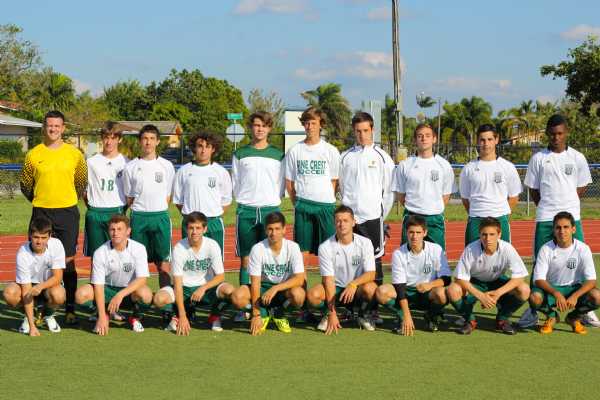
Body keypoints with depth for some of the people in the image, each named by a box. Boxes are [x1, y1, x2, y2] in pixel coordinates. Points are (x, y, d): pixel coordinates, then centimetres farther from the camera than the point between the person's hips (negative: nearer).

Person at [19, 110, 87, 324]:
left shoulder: (74, 154, 2)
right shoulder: (33, 154, 2)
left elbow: (82, 182, 13)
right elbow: (25, 184, 13)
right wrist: (40, 201, 13)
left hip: (68, 212, 0)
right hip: (41, 212, 1)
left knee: (68, 261, 0)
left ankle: (70, 309, 6)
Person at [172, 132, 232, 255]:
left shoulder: (221, 172, 4)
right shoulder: (184, 171, 5)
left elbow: (226, 200, 10)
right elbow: (178, 200, 10)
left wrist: (215, 217, 2)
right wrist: (188, 215, 3)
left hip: (214, 223, 0)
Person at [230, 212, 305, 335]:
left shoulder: (292, 247, -14)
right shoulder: (258, 249, -15)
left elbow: (299, 279, -20)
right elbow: (255, 282, -17)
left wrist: (275, 288, -33)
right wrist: (256, 315, -21)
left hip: (285, 288, 0)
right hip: (264, 287, 0)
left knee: (298, 294, -36)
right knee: (237, 297, -29)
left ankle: (279, 313, -1)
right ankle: (263, 314, 3)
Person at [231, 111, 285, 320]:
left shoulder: (277, 155, 9)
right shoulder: (240, 154, 8)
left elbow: (281, 185, 10)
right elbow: (235, 184, 10)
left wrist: (272, 202, 3)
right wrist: (244, 202, 5)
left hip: (270, 209, 0)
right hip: (246, 211, 0)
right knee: (246, 259, 0)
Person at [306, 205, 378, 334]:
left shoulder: (365, 243, -9)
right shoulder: (325, 247, -12)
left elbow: (371, 274, -15)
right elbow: (328, 280, -16)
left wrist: (353, 284, -37)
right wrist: (332, 313, -22)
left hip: (356, 290, 0)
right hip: (335, 289, 0)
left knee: (370, 288, -35)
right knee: (313, 294, -32)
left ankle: (361, 316, -2)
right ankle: (327, 314, 4)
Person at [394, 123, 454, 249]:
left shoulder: (444, 165, 5)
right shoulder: (405, 165, 3)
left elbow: (446, 195, 8)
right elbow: (400, 194, 8)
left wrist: (435, 210, 4)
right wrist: (414, 208, 6)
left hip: (435, 219, 1)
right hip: (411, 219, -1)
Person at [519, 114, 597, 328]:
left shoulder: (577, 158, 5)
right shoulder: (538, 158, 4)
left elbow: (581, 188, 13)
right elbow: (533, 190, 9)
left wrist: (567, 204, 7)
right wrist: (547, 207, 4)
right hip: (545, 219, 0)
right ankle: (534, 310, 5)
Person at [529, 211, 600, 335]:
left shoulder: (583, 249, -13)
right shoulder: (546, 249, -14)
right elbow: (538, 279, -17)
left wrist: (575, 296, -33)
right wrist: (556, 294, -35)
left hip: (574, 288, 1)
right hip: (551, 289, -1)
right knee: (534, 298, -34)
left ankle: (574, 318, 6)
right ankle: (552, 316, 4)